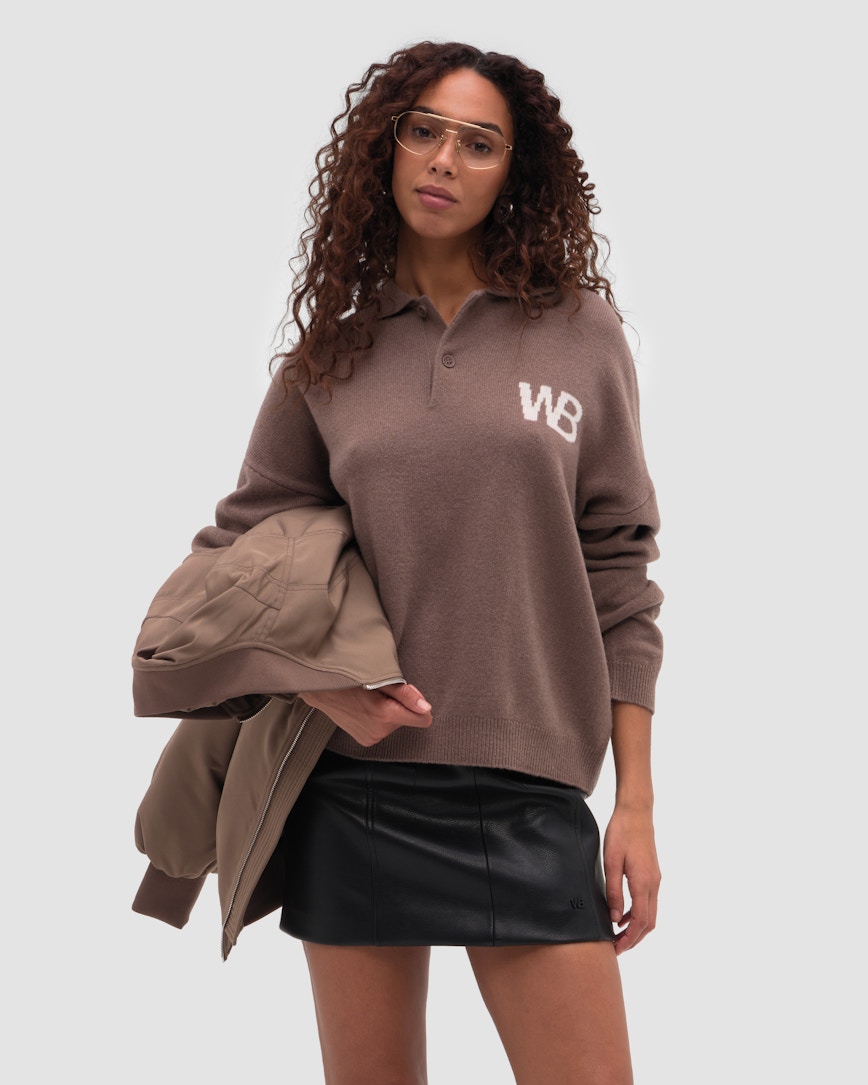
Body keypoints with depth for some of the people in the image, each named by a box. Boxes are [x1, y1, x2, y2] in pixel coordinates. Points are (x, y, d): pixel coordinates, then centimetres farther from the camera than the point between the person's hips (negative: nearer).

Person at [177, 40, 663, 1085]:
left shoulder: (581, 334, 4)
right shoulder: (327, 360, 7)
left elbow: (619, 576, 3)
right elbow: (234, 549, 13)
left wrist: (636, 803, 1)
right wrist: (320, 685, -6)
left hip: (531, 799, -1)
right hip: (350, 786, 1)